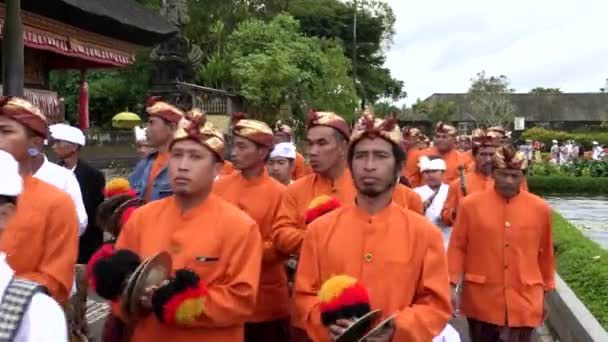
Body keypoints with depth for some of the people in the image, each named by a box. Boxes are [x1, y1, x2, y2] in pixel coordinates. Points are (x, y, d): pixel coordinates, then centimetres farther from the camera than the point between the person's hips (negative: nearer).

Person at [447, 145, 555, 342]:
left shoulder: (540, 208, 0)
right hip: (481, 300, 0)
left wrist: (545, 293, 13)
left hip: (524, 302, 0)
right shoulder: (471, 204, -4)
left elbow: (545, 254, 9)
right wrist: (452, 285, -7)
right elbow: (457, 247, 0)